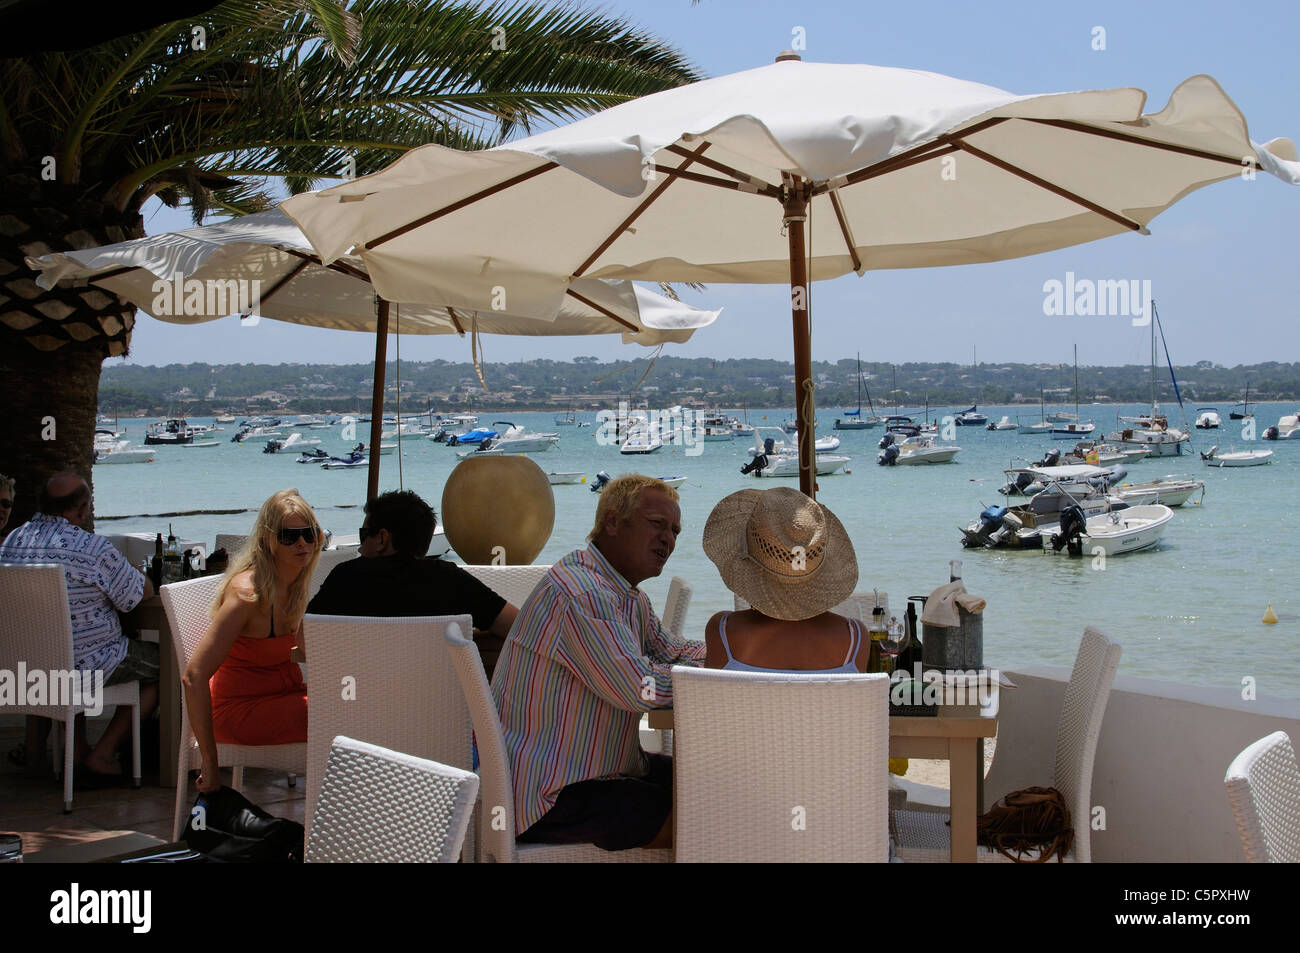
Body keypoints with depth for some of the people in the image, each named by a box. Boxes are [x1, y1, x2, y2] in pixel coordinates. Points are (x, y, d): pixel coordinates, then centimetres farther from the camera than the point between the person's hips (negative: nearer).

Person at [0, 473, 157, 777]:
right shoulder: (95, 549, -18)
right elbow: (143, 593, -6)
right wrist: (130, 568, 14)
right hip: (84, 667, -7)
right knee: (161, 663, 13)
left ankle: (77, 744, 29)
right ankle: (103, 753, 8)